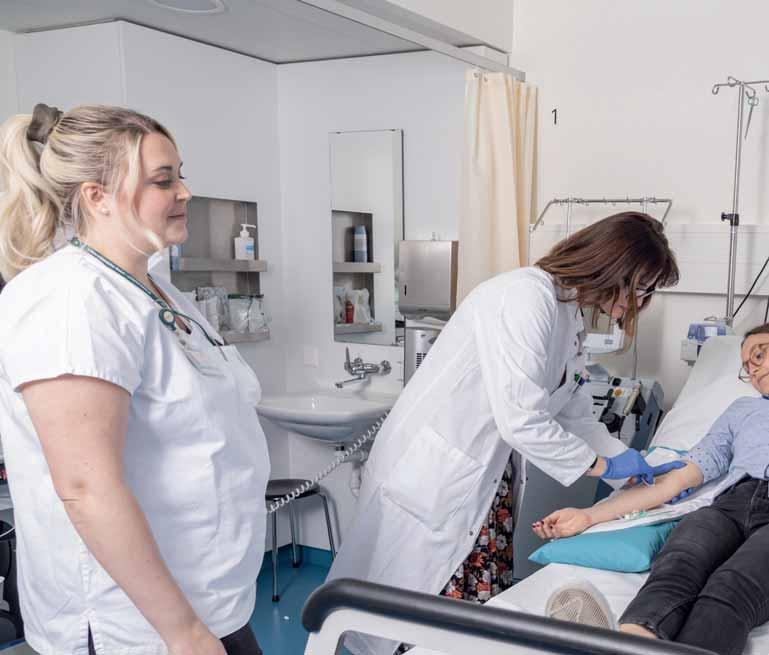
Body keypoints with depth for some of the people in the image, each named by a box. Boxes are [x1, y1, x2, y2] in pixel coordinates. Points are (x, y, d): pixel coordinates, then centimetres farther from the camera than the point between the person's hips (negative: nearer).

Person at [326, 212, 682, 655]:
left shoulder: (572, 315, 8)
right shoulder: (526, 296, -23)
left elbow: (575, 414, 15)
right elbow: (521, 420, -27)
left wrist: (635, 466, 5)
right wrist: (603, 465, -13)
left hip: (486, 475, 9)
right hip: (433, 472, -9)